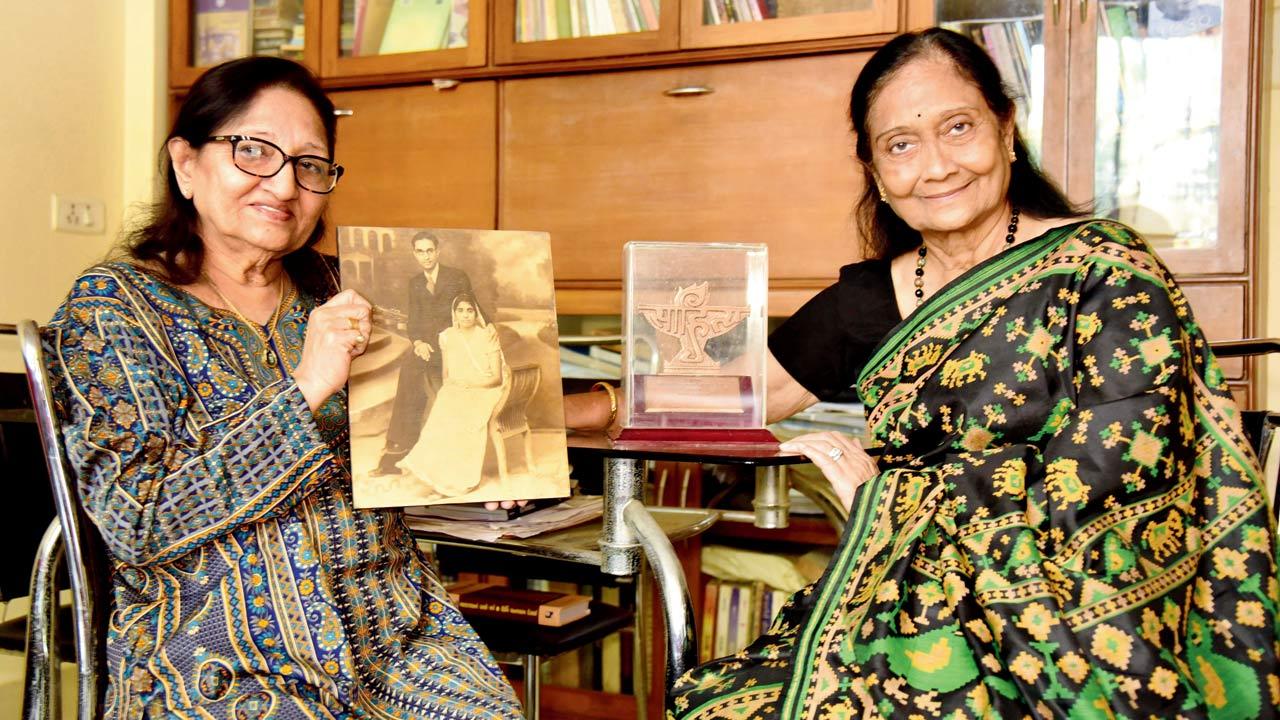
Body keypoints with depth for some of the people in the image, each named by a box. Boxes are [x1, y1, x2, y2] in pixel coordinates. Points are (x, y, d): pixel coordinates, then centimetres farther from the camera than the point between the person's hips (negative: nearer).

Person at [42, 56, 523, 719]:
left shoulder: (338, 297, 13)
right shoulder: (113, 304, 0)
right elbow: (135, 524, -12)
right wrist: (305, 390, -18)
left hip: (394, 641, 4)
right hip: (217, 666, -3)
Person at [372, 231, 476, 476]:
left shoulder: (458, 277, 4)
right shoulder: (415, 283, 15)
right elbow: (414, 321, 11)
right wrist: (418, 342, -9)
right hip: (427, 344, 3)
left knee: (409, 365, -26)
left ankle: (398, 446, -21)